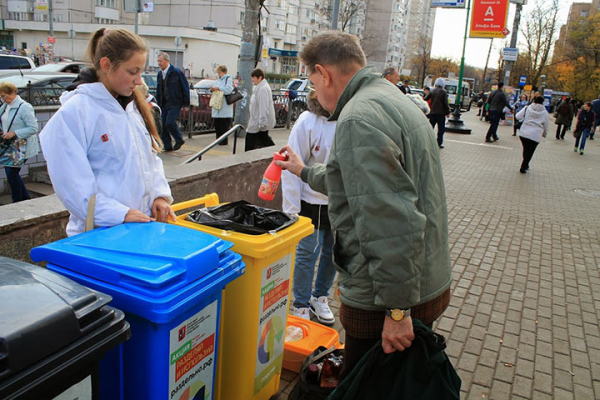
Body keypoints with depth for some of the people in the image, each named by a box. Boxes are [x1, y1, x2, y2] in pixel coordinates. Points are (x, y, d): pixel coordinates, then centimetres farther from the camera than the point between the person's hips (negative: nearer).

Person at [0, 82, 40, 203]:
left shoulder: (24, 107, -18)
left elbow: (34, 128, -21)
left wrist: (14, 133, -24)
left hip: (21, 146, -8)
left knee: (11, 172, -5)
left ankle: (18, 202, 11)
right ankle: (25, 198, 26)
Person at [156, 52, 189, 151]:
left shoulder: (176, 72, -7)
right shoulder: (159, 74, 12)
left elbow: (185, 87, -5)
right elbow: (158, 90, 19)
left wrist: (186, 102, -7)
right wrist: (158, 103, 14)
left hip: (175, 103, -7)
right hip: (163, 104, 7)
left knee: (169, 122, -17)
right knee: (163, 124, 3)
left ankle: (179, 140, 6)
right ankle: (167, 146, 13)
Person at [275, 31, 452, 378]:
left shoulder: (359, 118, -21)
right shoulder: (394, 100, 14)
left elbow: (392, 222, -28)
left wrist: (397, 309, -22)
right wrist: (305, 171, 37)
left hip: (388, 300, -10)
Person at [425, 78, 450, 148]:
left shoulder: (432, 91, 3)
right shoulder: (444, 92, -7)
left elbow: (426, 99, 5)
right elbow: (445, 103, -8)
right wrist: (447, 112, 0)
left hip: (432, 113, 4)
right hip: (441, 113, -4)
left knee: (430, 127, 13)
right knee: (441, 129, 2)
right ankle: (439, 143, -1)